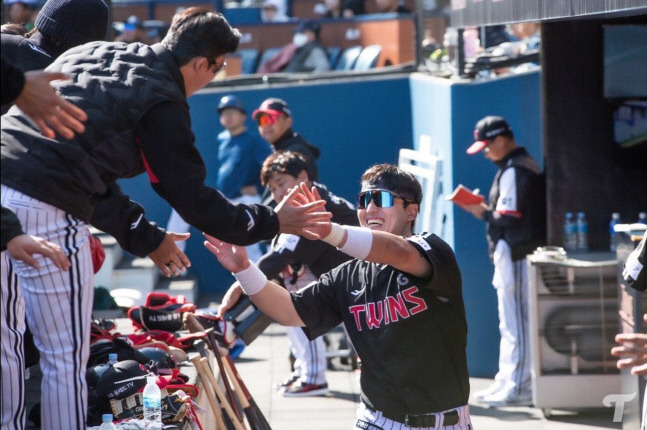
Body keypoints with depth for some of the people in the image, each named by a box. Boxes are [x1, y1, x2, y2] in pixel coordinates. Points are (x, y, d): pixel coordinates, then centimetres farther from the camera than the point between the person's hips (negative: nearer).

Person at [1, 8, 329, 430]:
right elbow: (195, 201, 2)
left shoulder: (92, 52, 21)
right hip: (44, 210, -8)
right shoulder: (162, 101, -2)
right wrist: (271, 222, 17)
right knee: (66, 361, 3)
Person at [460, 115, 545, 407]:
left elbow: (509, 218, -20)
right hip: (527, 252, 10)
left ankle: (516, 388, -7)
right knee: (511, 325, 14)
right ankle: (506, 383, 19)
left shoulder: (513, 172, -15)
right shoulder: (527, 166, 17)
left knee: (514, 324, -8)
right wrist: (485, 210, 12)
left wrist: (483, 214, -4)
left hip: (514, 256, -10)